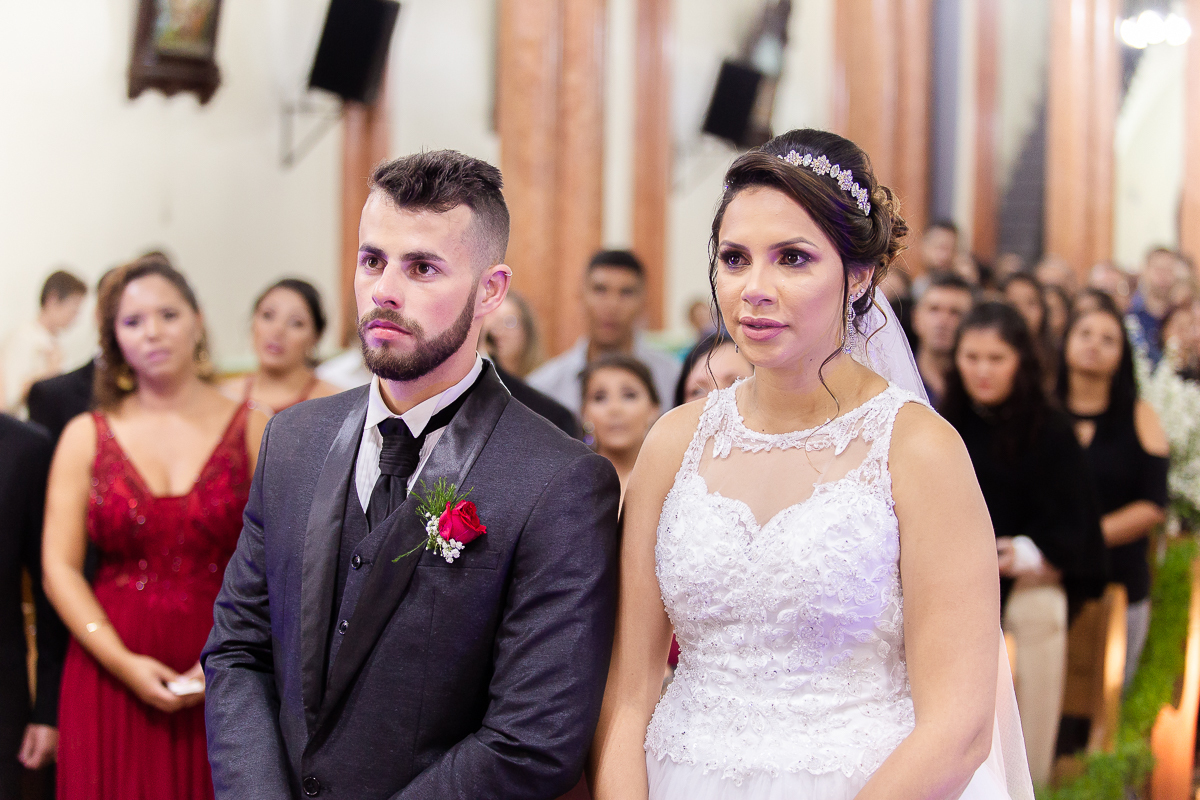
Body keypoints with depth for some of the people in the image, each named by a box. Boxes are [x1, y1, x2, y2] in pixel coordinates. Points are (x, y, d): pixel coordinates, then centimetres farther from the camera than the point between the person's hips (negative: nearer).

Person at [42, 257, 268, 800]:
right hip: (113, 675, 1)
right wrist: (123, 662, -11)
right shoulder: (86, 437, 6)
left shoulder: (253, 432, 3)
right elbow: (59, 567, 1)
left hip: (223, 683, 0)